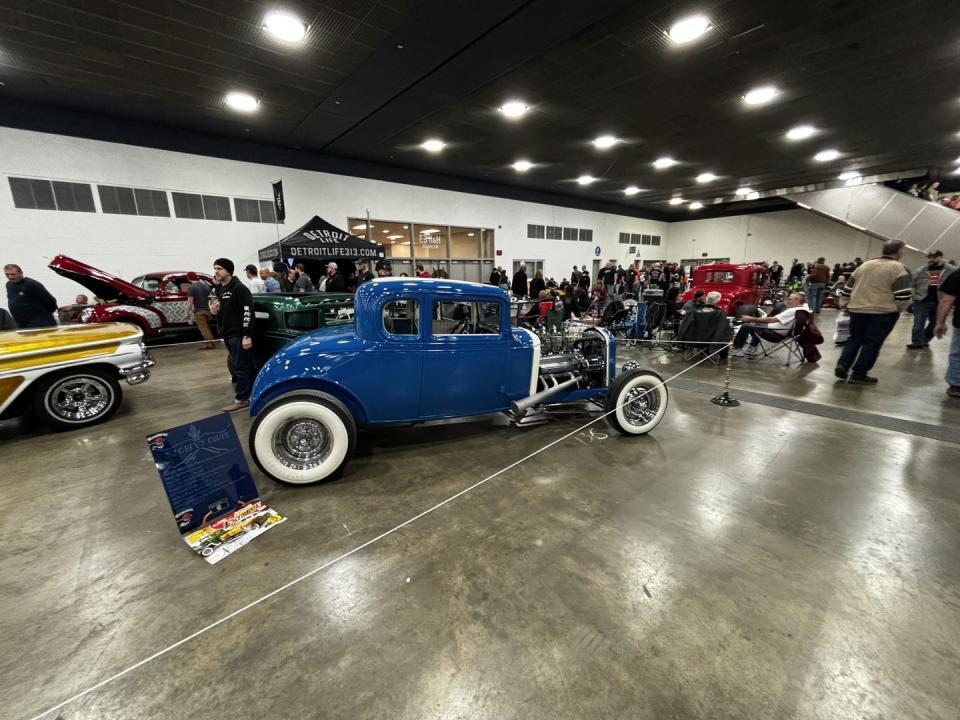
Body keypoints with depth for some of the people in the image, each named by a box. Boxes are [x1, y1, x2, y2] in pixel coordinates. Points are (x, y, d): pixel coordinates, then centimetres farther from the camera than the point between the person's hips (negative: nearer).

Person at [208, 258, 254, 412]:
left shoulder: (239, 288, -12)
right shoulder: (218, 290, 16)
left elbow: (247, 313, -19)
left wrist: (247, 336, -24)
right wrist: (213, 311, 1)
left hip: (238, 334, -9)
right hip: (227, 334, 9)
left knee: (240, 367, -4)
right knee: (240, 366, 14)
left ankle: (242, 399, 3)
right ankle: (250, 394, 24)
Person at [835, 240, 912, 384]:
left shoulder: (864, 265, 11)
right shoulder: (897, 268, -6)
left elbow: (847, 289, 14)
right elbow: (903, 295, -12)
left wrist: (850, 304, 23)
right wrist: (897, 308, 4)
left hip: (857, 309, 5)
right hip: (883, 312, -4)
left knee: (855, 339, 15)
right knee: (872, 343, 2)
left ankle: (842, 366, 0)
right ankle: (858, 375, 3)